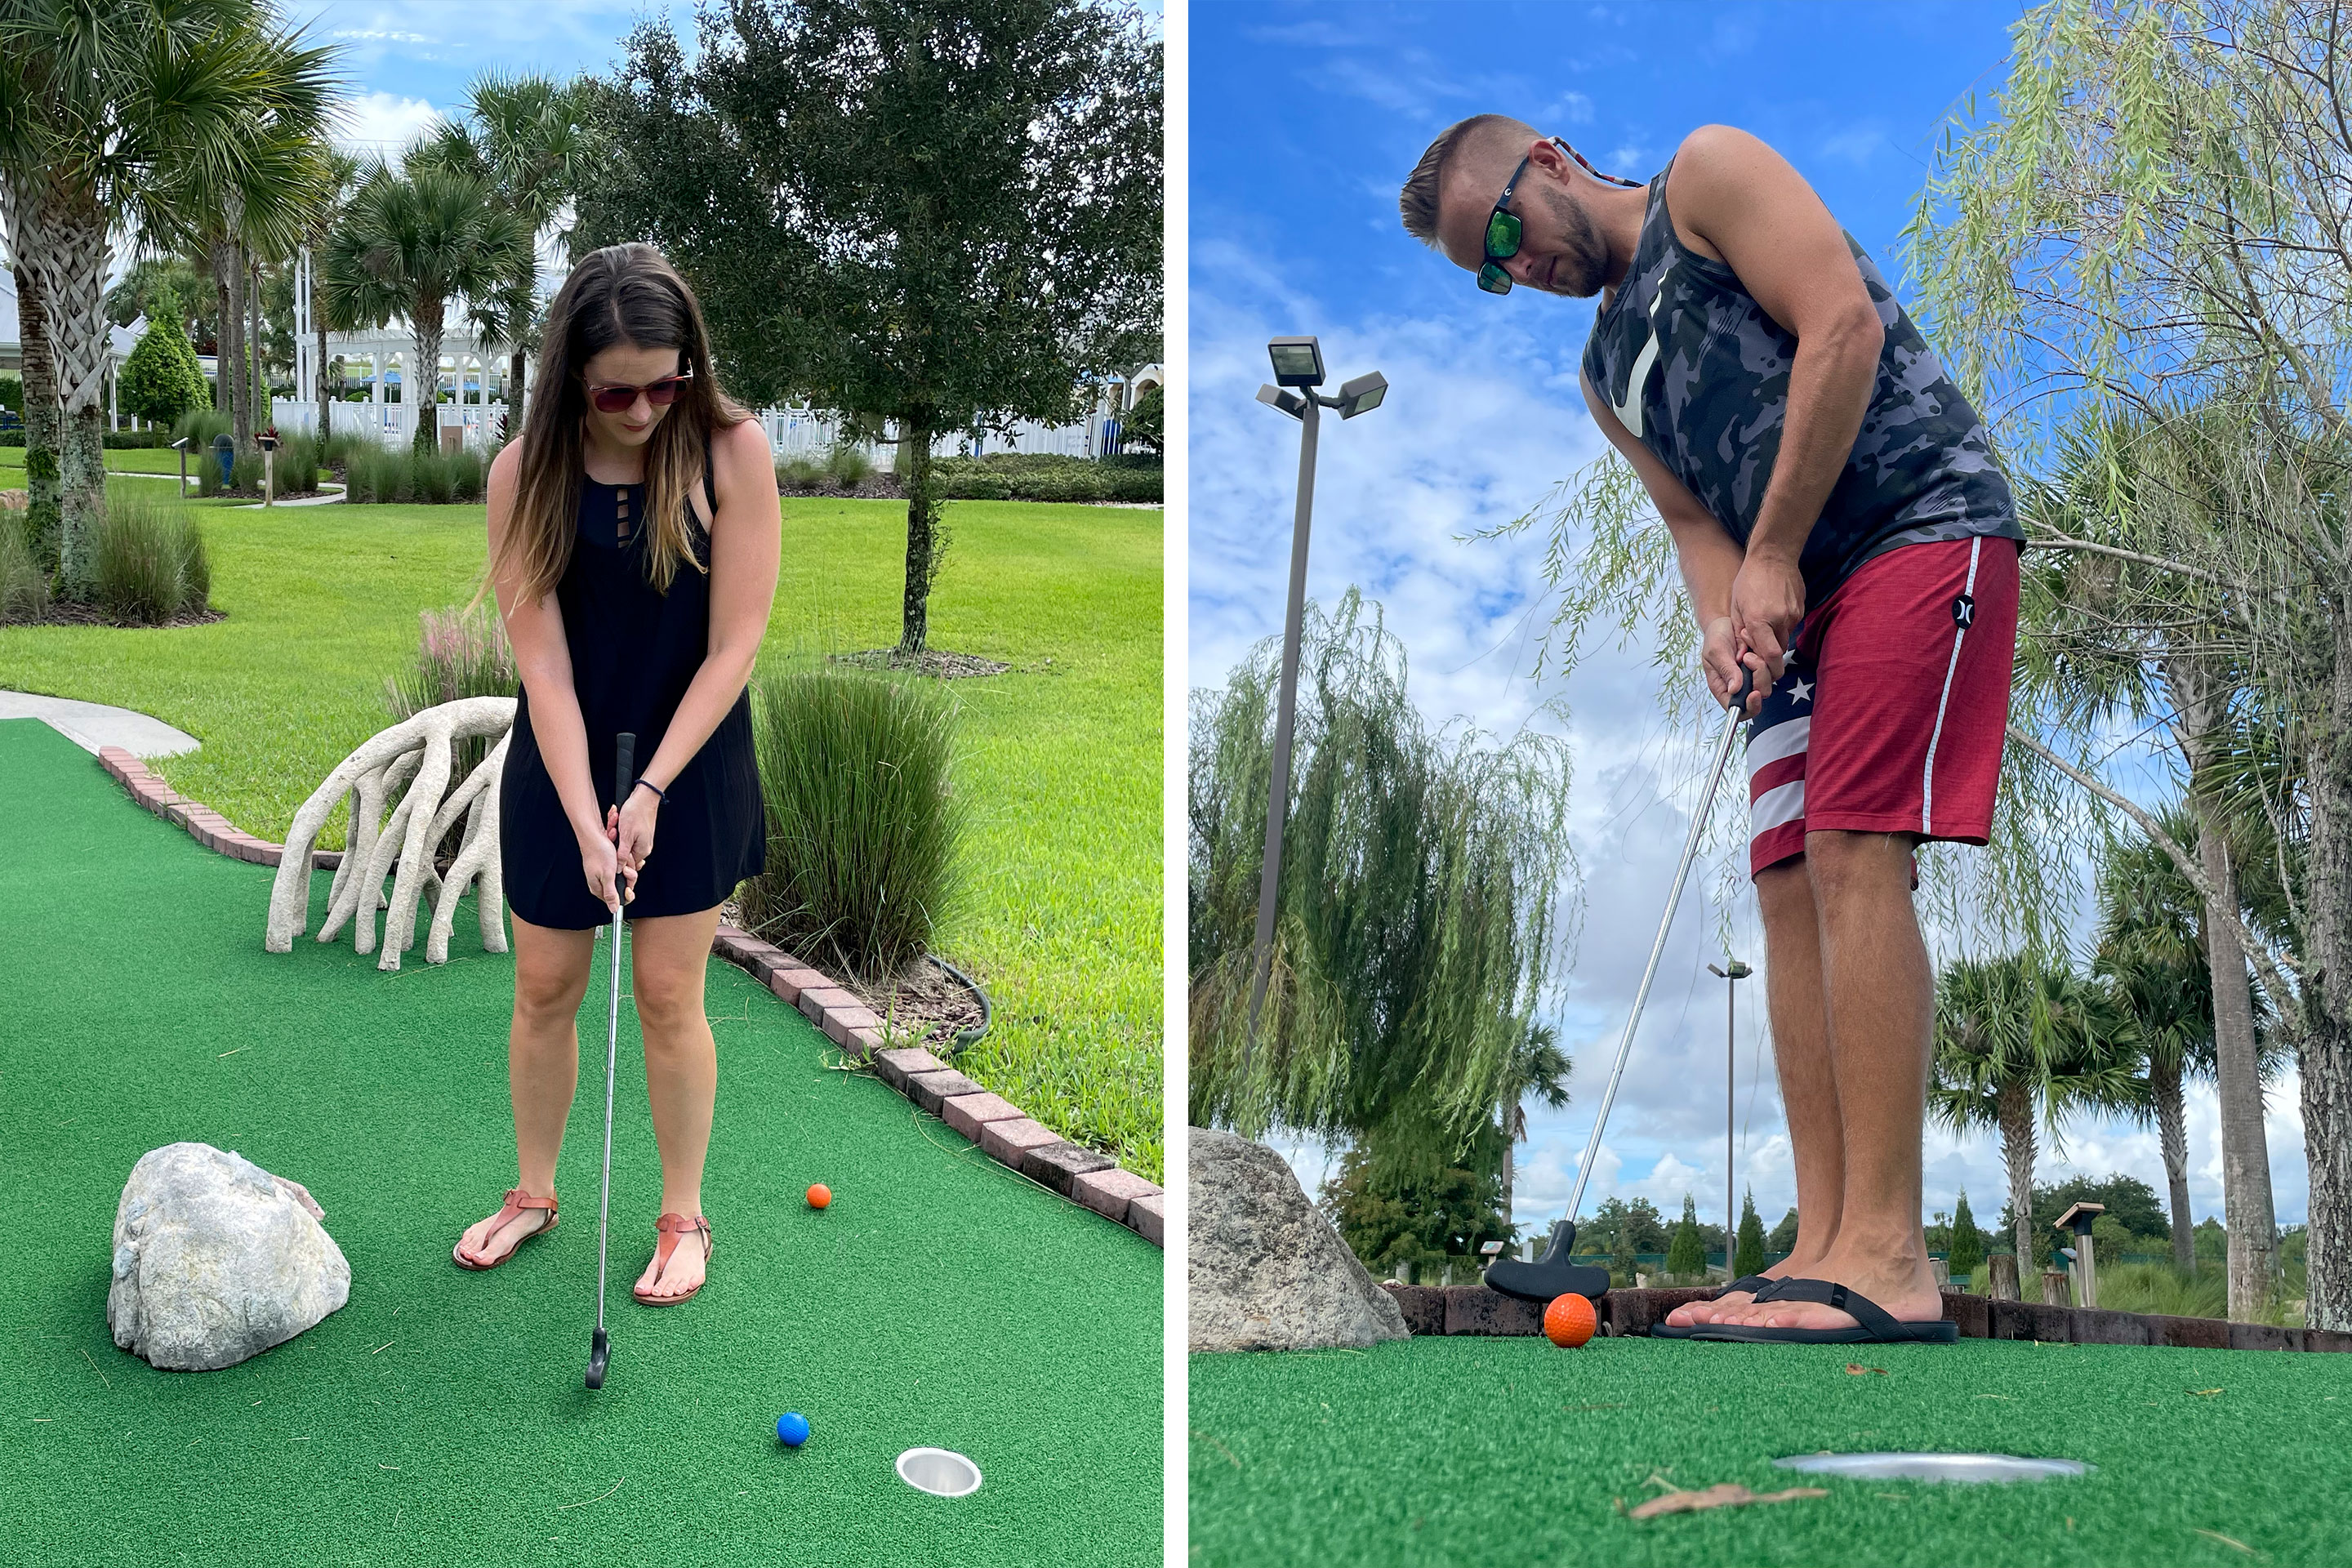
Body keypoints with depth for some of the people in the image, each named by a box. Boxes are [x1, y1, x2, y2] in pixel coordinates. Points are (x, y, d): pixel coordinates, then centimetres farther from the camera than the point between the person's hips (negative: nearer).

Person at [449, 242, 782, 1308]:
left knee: (669, 995, 4)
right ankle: (533, 1191, 33)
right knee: (545, 987, 11)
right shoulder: (528, 470, -12)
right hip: (560, 765, 2)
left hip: (690, 764, -2)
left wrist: (650, 790, -17)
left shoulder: (731, 451, -15)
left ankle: (683, 1214, 22)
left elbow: (733, 647, -15)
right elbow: (543, 665, -14)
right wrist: (586, 822, -20)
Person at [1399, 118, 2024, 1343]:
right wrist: (1724, 621, -9)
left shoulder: (1710, 173, 2)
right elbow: (1697, 521, 14)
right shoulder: (1607, 375, 22)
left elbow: (1844, 325, -11)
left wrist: (1772, 555, -13)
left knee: (1852, 854, -19)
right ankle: (1822, 1246, -3)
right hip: (1799, 591, 8)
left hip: (1923, 518, -8)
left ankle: (1887, 1261, -21)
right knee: (1790, 885, -2)